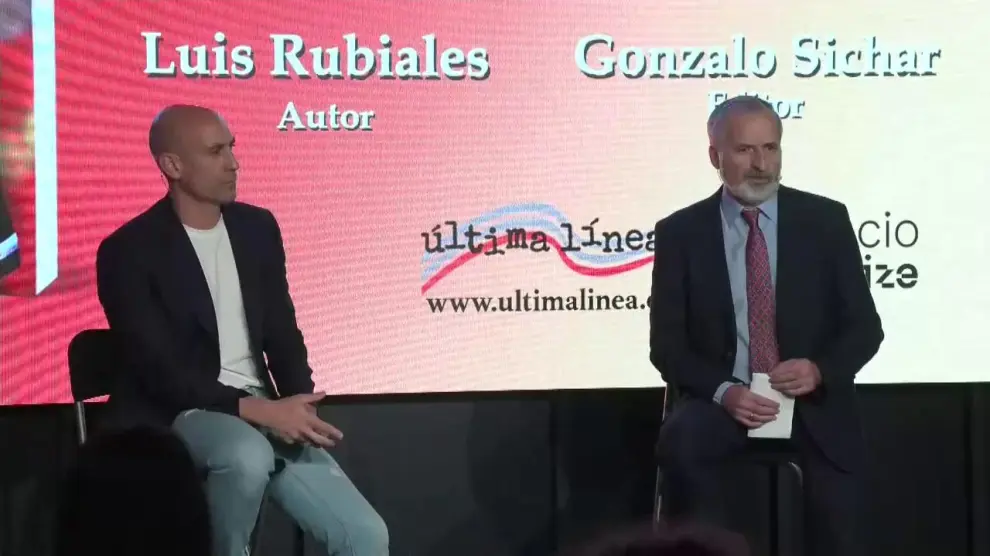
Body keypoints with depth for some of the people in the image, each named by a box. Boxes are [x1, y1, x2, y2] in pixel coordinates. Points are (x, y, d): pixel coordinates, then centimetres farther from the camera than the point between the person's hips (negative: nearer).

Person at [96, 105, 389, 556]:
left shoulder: (258, 228, 8)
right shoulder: (128, 252, -10)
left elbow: (283, 334, 11)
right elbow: (160, 372, -16)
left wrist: (299, 407, -9)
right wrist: (258, 409, -24)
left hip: (263, 413, 6)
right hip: (177, 415, -5)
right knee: (248, 456, -40)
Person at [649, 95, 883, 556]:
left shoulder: (826, 220, 2)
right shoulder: (680, 232, 1)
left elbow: (864, 326, 3)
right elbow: (667, 344, -1)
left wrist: (819, 370, -17)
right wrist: (723, 391, -19)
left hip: (814, 405, 1)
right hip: (724, 401, -1)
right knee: (680, 441, -32)